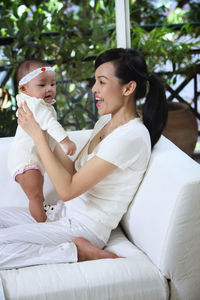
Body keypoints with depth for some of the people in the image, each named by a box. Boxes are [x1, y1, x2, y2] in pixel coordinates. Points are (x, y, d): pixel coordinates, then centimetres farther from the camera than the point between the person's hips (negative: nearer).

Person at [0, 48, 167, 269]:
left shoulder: (131, 136, -23)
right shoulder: (105, 121, 8)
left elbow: (67, 189, -22)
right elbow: (73, 171, 8)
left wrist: (37, 135, -17)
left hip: (84, 228, -10)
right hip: (67, 213, 10)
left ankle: (76, 251, -9)